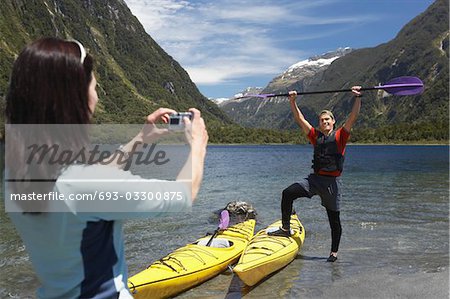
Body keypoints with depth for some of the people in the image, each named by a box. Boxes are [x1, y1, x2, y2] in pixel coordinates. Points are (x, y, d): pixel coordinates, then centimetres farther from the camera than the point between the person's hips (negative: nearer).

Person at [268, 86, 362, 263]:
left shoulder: (340, 136, 1)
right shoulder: (316, 136, 10)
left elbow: (353, 118, -11)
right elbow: (300, 120, 5)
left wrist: (357, 98, -21)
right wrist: (292, 102, -4)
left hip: (331, 182, -3)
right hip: (314, 178, 3)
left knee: (334, 219, 7)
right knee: (288, 193, -17)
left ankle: (334, 252, 22)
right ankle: (285, 229, -6)